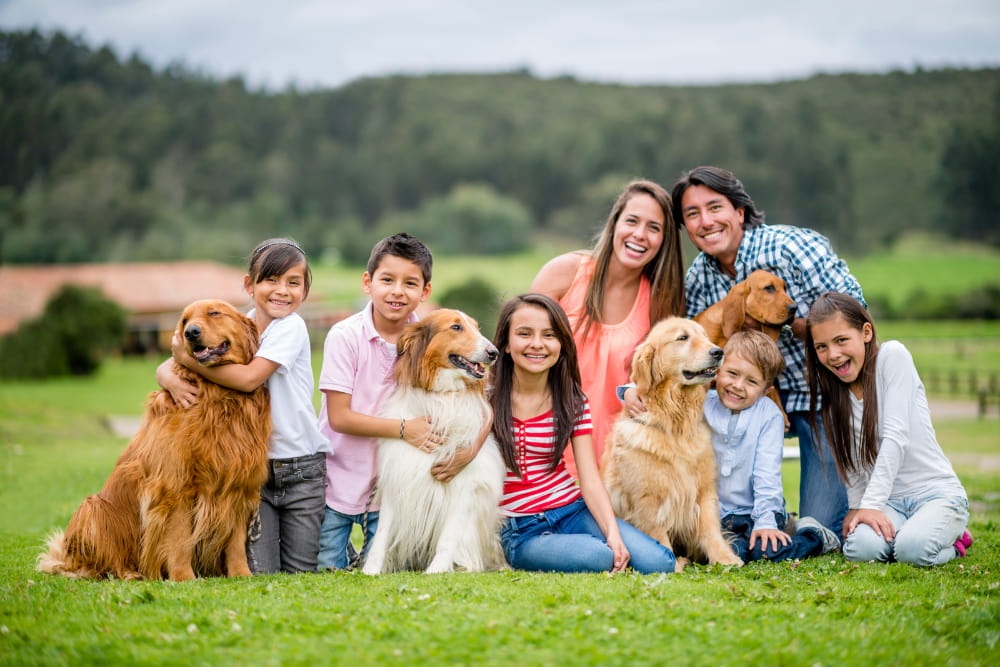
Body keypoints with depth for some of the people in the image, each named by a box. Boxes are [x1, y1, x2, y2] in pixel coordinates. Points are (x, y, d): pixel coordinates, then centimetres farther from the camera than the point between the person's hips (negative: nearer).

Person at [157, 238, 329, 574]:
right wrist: (171, 379, -22)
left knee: (300, 574, 4)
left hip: (302, 469, -3)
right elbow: (165, 367, 2)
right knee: (260, 574, -4)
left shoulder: (292, 327, -11)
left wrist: (189, 358, -17)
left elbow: (248, 377, -24)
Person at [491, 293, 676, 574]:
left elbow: (591, 480, -2)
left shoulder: (573, 401, 6)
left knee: (659, 562, -18)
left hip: (573, 510, 4)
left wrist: (613, 532, -16)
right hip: (520, 529, -4)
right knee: (599, 558, -33)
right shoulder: (486, 394, -3)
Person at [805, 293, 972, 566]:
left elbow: (895, 435, -16)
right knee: (861, 547, -28)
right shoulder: (831, 387, 6)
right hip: (890, 502, 4)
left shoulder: (892, 356, -10)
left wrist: (872, 503, -21)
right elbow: (850, 460, 9)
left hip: (936, 492, -4)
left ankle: (953, 537, 2)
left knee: (913, 549, -33)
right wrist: (857, 507, -5)